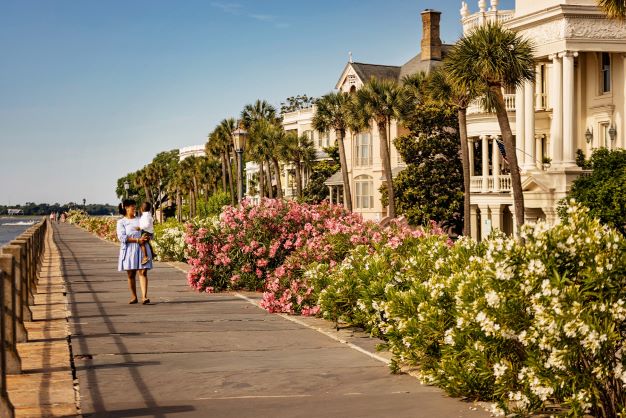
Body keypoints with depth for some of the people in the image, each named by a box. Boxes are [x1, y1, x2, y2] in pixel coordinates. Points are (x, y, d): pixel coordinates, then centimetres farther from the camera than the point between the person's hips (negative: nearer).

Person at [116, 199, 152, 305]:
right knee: (131, 274, 4)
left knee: (143, 272, -10)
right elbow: (122, 237, -8)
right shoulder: (121, 222, 5)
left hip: (142, 248, 1)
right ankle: (133, 297, 15)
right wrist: (137, 240, -16)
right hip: (129, 250, -1)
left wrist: (146, 237, -8)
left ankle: (144, 297, -18)